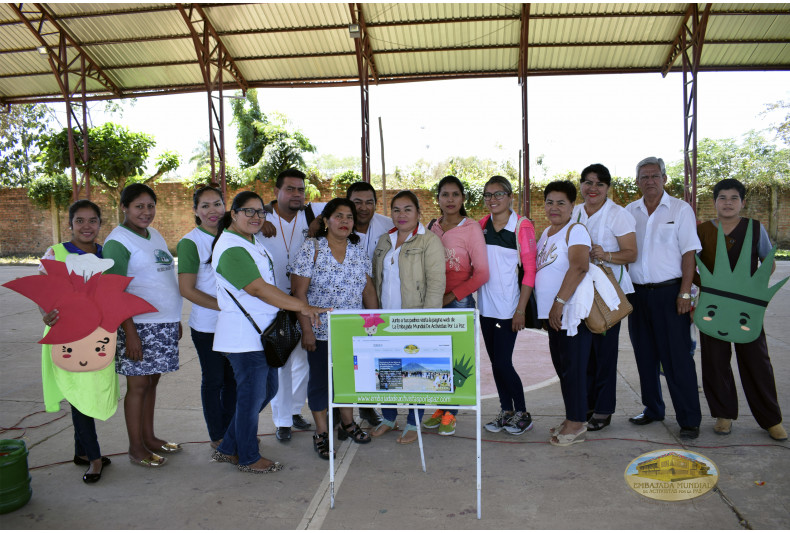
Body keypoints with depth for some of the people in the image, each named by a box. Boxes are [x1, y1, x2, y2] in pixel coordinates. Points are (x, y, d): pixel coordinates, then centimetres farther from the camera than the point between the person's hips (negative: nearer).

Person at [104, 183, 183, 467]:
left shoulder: (155, 235, 14)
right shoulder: (117, 241, -10)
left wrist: (175, 320, 18)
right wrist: (130, 333, -18)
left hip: (165, 323, 7)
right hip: (139, 324, -7)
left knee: (152, 381, 14)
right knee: (138, 384, 2)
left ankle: (149, 437, 26)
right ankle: (136, 447, 15)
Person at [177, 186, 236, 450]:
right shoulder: (190, 242, -9)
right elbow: (187, 290, -13)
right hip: (207, 325, -5)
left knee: (233, 378, 14)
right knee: (213, 380, 8)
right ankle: (217, 436, 23)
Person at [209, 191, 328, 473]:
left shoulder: (253, 241, 13)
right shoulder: (231, 248, -18)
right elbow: (259, 289, -24)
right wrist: (302, 307, -25)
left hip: (262, 331, 10)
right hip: (244, 335, -10)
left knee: (267, 390, 17)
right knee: (252, 395, 3)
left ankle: (229, 448, 31)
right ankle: (248, 458, 23)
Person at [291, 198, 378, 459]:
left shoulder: (359, 251, 5)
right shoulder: (311, 248, -9)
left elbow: (368, 291, 9)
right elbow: (299, 291, -11)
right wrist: (306, 329, -14)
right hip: (321, 330, -4)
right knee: (320, 378, 7)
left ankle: (347, 424, 35)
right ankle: (321, 434, 22)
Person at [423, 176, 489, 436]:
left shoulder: (471, 228, -5)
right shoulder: (431, 228, 10)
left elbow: (481, 273, -7)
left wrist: (452, 296, -10)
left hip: (460, 301, -4)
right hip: (432, 301, 4)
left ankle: (450, 414, 12)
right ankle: (438, 408, 22)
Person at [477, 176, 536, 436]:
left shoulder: (522, 226, -7)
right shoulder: (481, 225, 8)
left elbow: (530, 269, -8)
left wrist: (521, 309, -12)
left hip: (508, 306, -5)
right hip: (485, 305, 5)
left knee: (503, 362, -5)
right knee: (495, 361, 11)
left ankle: (522, 414, 14)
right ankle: (506, 411, 25)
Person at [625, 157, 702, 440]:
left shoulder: (680, 209, 0)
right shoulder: (629, 211, 10)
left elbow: (688, 253, -4)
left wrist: (685, 292, -12)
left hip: (669, 292, -4)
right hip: (637, 293, 4)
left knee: (677, 358, -3)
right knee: (645, 356, 12)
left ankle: (689, 419, 7)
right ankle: (652, 409, 25)